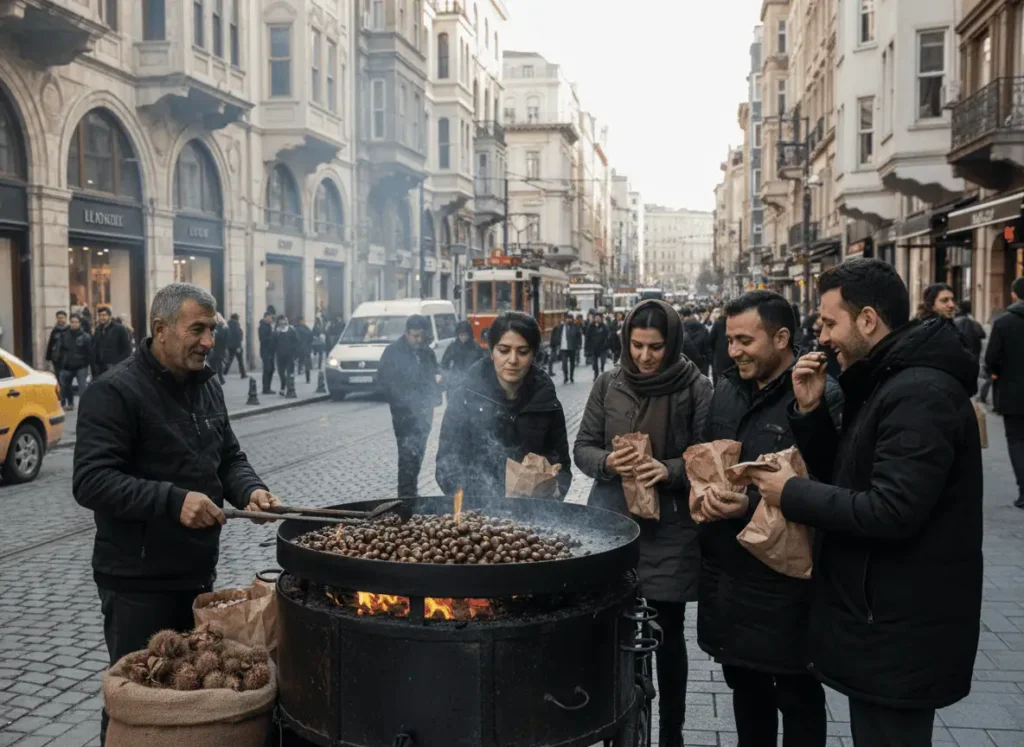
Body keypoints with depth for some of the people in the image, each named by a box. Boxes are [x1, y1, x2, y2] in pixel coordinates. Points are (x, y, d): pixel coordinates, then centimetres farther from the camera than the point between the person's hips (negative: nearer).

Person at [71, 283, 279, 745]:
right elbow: (91, 482, -21)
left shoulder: (207, 386, 9)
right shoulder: (115, 391, -14)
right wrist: (174, 500, -30)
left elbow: (229, 458, 17)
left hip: (199, 574, 7)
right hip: (137, 584, -7)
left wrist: (249, 490, -4)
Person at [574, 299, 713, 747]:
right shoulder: (608, 385, 3)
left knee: (667, 634, 9)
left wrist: (670, 471, -22)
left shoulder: (696, 389, -6)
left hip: (670, 531, -2)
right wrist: (607, 462, -15)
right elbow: (582, 448, 6)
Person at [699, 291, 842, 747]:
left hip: (785, 578, -7)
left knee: (797, 696, 11)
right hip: (726, 569, 7)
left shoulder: (822, 398, -16)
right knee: (744, 685, 22)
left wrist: (752, 505, -30)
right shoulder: (727, 390, 8)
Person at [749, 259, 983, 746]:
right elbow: (847, 476, 13)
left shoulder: (921, 392, -22)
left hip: (899, 630, -10)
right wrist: (811, 411, 0)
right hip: (882, 617, 10)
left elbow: (891, 512, -29)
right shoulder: (885, 383, 12)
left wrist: (793, 494, -18)